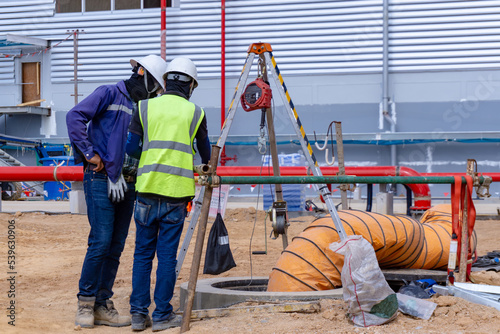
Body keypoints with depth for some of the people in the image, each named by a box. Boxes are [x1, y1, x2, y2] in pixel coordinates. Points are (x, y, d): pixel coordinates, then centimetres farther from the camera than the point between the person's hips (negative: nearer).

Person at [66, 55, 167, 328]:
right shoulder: (110, 94, -1)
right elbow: (75, 116, -10)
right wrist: (89, 153, -12)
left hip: (127, 184, 7)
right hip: (101, 179, -7)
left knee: (116, 247, 5)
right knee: (101, 241, -11)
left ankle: (102, 306, 11)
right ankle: (85, 303, 0)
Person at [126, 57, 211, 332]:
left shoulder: (145, 107, 6)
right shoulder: (194, 112, 5)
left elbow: (131, 149, 5)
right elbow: (206, 155, 16)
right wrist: (204, 165, 39)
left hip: (148, 188, 1)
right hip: (176, 192, -1)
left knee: (143, 252, 9)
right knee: (167, 254, 4)